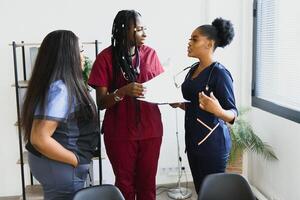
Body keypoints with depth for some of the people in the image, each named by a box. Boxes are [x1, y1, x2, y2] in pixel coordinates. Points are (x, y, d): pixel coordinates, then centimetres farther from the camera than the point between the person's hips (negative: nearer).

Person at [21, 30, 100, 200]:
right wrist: (76, 160, -19)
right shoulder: (58, 89, -25)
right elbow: (40, 139, -30)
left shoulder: (62, 85, 4)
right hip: (60, 168, -9)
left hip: (59, 164, 9)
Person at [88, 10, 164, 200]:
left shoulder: (150, 53, 2)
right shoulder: (106, 57, -8)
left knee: (147, 183, 12)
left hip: (151, 130, 3)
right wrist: (123, 91, -28)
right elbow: (101, 103, -10)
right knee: (125, 184, 11)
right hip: (120, 133, -2)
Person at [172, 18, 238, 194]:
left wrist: (218, 111, -37)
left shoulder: (220, 73, -16)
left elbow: (233, 114, -17)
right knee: (200, 191, 18)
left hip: (212, 143, -8)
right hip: (193, 140, 8)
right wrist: (178, 103, 3)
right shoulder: (193, 69, 8)